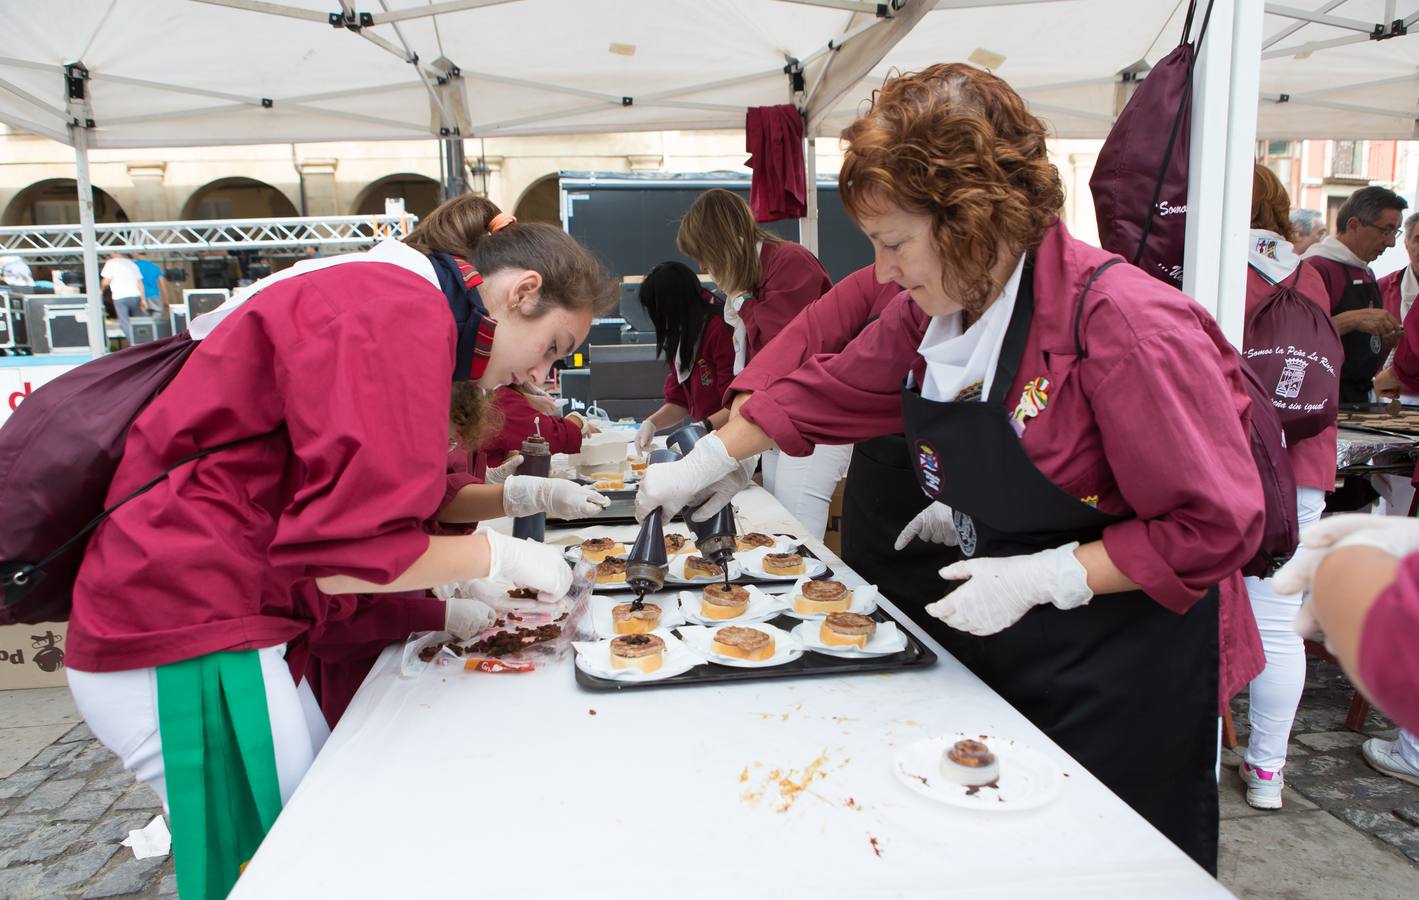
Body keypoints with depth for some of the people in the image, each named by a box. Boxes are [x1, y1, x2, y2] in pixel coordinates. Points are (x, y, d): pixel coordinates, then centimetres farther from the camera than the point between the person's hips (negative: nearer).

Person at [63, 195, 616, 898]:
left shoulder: (390, 303, 15)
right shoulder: (407, 312, -19)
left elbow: (383, 492, 22)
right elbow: (339, 551, -24)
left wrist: (519, 496, 13)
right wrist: (500, 556, -11)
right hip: (187, 647, -10)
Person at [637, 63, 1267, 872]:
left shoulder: (1124, 325, -25)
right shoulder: (930, 314, -1)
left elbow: (1216, 527, -21)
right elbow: (829, 391, 12)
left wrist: (1041, 577, -24)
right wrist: (705, 464, 13)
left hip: (1126, 665, -6)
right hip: (1000, 639, 7)